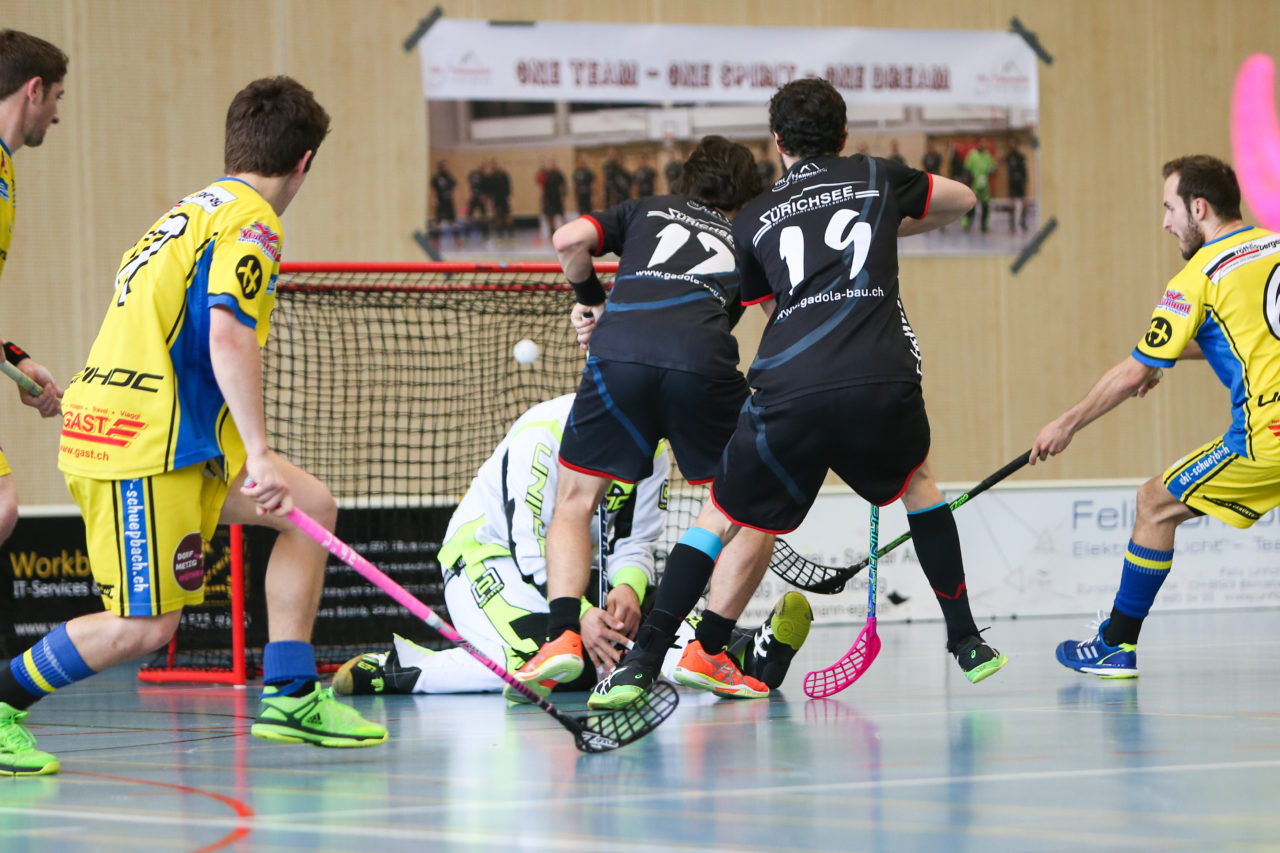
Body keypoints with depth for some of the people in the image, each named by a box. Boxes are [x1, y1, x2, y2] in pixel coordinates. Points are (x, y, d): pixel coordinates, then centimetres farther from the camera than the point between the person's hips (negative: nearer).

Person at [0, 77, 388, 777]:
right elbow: (229, 334, -22)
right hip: (142, 441, -10)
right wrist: (258, 454, -23)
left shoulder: (193, 211, 19)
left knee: (312, 507, 9)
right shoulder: (250, 221, -9)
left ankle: (289, 694, 9)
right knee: (145, 626, -9)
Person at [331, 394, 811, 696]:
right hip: (484, 557, -8)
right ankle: (395, 670, -27)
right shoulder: (547, 431, -22)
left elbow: (633, 546, 1)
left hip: (565, 569, 8)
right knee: (543, 663, -34)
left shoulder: (653, 448, 1)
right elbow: (529, 547, -25)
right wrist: (580, 614, -35)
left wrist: (627, 592, -22)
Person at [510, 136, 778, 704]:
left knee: (575, 500, 17)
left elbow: (569, 240, 15)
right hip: (703, 363, 0)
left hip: (619, 353, 1)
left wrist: (588, 299, 33)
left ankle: (562, 633, -3)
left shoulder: (647, 210, 31)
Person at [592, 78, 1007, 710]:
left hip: (789, 390, -1)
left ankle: (641, 662, 1)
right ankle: (967, 643, 29)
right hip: (883, 379, 1)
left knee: (723, 519, 14)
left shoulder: (751, 219, 22)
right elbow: (961, 199, 42)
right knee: (918, 480, 31)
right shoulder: (876, 178, 23)